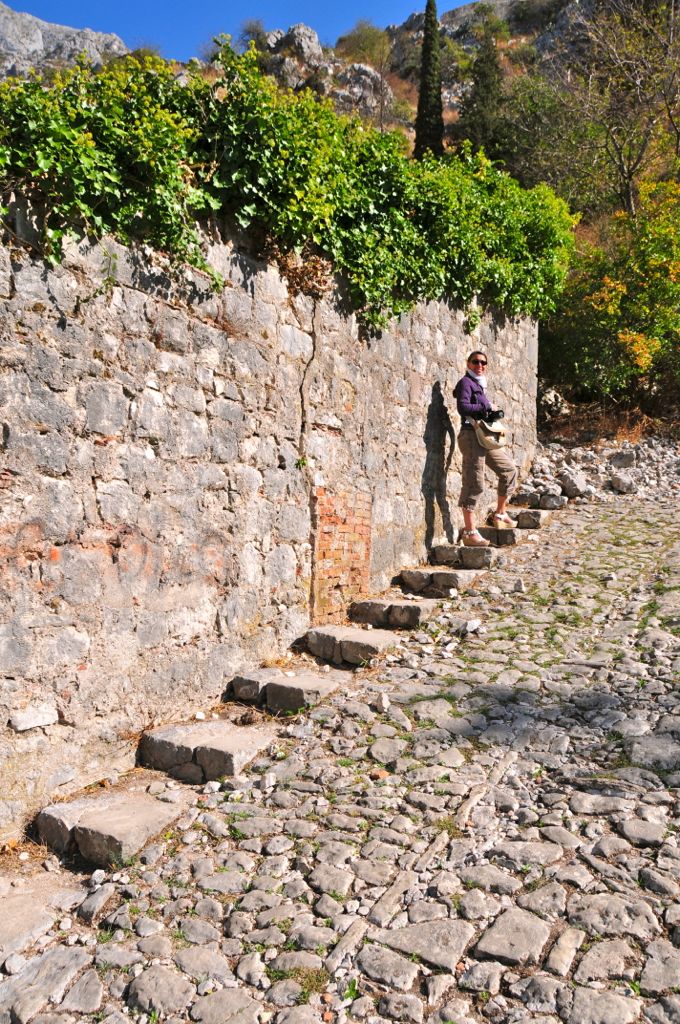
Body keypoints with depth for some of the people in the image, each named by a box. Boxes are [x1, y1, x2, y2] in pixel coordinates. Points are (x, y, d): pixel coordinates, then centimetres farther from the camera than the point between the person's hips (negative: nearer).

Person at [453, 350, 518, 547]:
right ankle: (469, 532, -9)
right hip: (471, 436, -10)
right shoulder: (466, 383, -6)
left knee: (509, 469, 19)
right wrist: (487, 408, -12)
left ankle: (500, 514, 31)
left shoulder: (479, 385, 21)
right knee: (474, 484, -11)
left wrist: (494, 413, 1)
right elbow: (463, 407, -20)